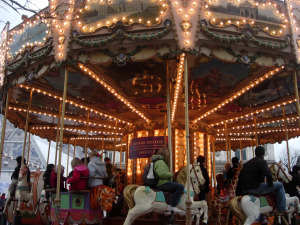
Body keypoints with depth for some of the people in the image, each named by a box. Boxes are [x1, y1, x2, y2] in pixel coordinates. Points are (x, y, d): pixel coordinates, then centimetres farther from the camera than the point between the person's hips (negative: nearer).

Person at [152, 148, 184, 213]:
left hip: (160, 183, 11)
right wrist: (171, 174, -12)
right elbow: (162, 174, -28)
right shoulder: (160, 162, -15)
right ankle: (172, 206, -19)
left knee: (177, 186, 26)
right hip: (162, 183, -11)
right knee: (181, 187, -17)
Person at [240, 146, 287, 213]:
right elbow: (268, 174, -22)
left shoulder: (247, 163, 20)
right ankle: (282, 209, -2)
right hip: (255, 188, -9)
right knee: (279, 185, 1)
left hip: (245, 190, 9)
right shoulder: (262, 161, -6)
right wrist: (270, 184, -6)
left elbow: (241, 175, 26)